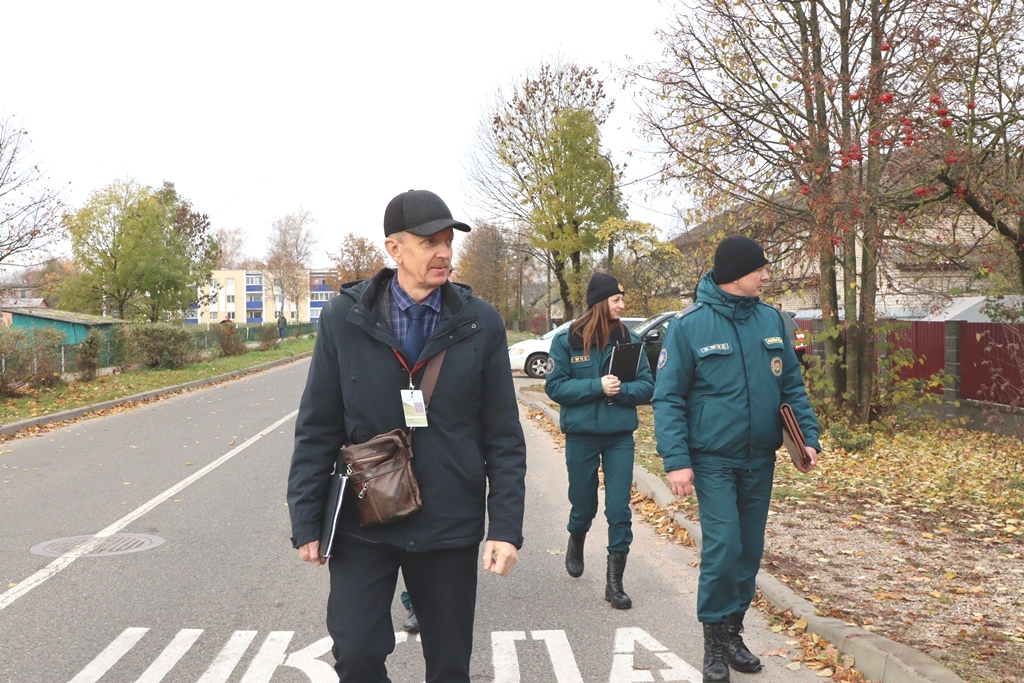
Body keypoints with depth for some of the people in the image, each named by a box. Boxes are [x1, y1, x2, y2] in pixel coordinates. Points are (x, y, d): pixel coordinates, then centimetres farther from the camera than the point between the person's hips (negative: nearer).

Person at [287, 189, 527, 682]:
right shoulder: (344, 319, -4)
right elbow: (316, 431, 1)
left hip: (450, 527, 1)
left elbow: (504, 440, -1)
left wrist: (506, 527, -6)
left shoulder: (481, 323, -3)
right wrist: (306, 522, -1)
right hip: (362, 523, 0)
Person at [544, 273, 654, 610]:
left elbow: (647, 386, 1)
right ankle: (576, 543, 48)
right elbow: (555, 386, -9)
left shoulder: (629, 340, 0)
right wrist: (597, 387, -19)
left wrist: (622, 390, -19)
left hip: (620, 436, 1)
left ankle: (614, 581, 8)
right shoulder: (567, 340, -5)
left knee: (619, 510, -2)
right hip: (581, 435, -1)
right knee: (583, 504, 14)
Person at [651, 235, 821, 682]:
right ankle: (715, 638, 9)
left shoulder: (772, 320, 3)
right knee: (723, 547, -11)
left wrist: (809, 436, 0)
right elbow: (667, 398, -10)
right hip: (713, 460, -5)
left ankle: (733, 631, 28)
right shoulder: (689, 325, -10)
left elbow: (792, 386, 11)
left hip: (760, 460, 5)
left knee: (750, 550, 11)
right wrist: (676, 460, -17)